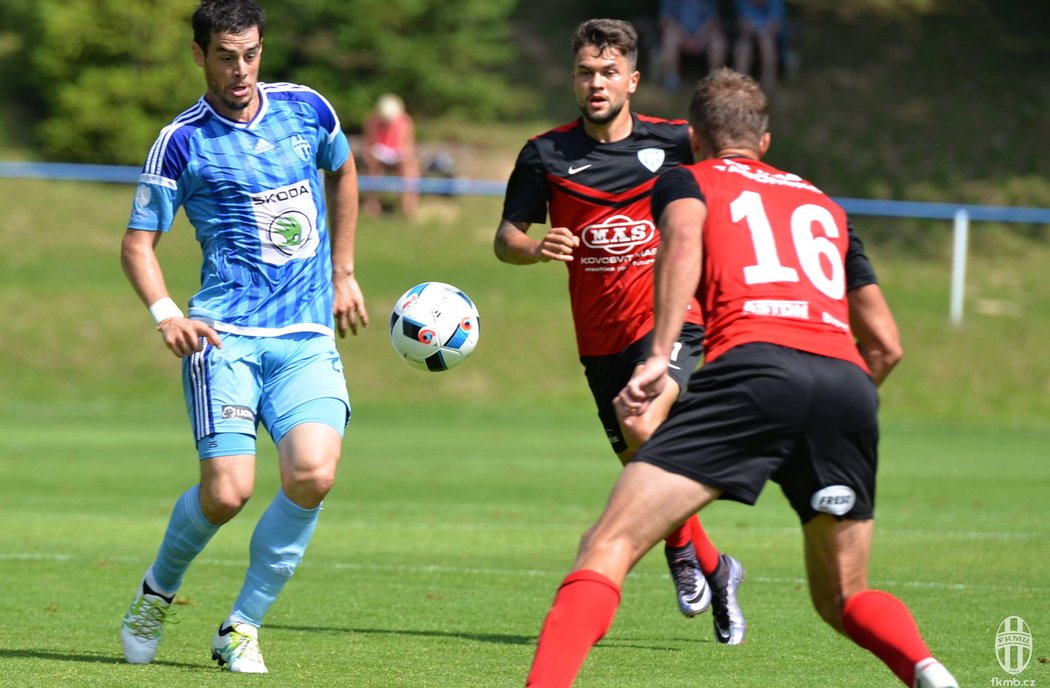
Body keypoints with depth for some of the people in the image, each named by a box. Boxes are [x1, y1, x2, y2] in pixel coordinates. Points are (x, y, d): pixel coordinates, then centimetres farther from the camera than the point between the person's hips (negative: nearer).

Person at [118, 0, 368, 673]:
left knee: (312, 475, -21)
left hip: (308, 338, 3)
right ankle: (158, 590, 17)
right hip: (226, 335, -3)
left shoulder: (305, 108, 9)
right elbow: (138, 243, 2)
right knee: (227, 491, -17)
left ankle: (242, 628, -4)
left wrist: (343, 274, 27)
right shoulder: (182, 142, -1)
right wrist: (166, 314, -16)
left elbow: (342, 171, 29)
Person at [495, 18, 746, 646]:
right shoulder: (547, 154, 0)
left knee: (641, 428, -28)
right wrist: (536, 248, -17)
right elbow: (506, 238, 4)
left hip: (670, 319, -3)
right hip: (601, 338, 3)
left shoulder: (674, 142, -1)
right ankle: (716, 572, 32)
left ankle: (682, 551, -5)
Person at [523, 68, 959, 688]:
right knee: (844, 599, 19)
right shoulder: (825, 205, 34)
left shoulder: (686, 181, 22)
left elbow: (684, 240, -3)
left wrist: (659, 356, -13)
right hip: (848, 381, 4)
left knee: (607, 549, -5)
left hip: (755, 364, -4)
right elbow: (886, 345, 29)